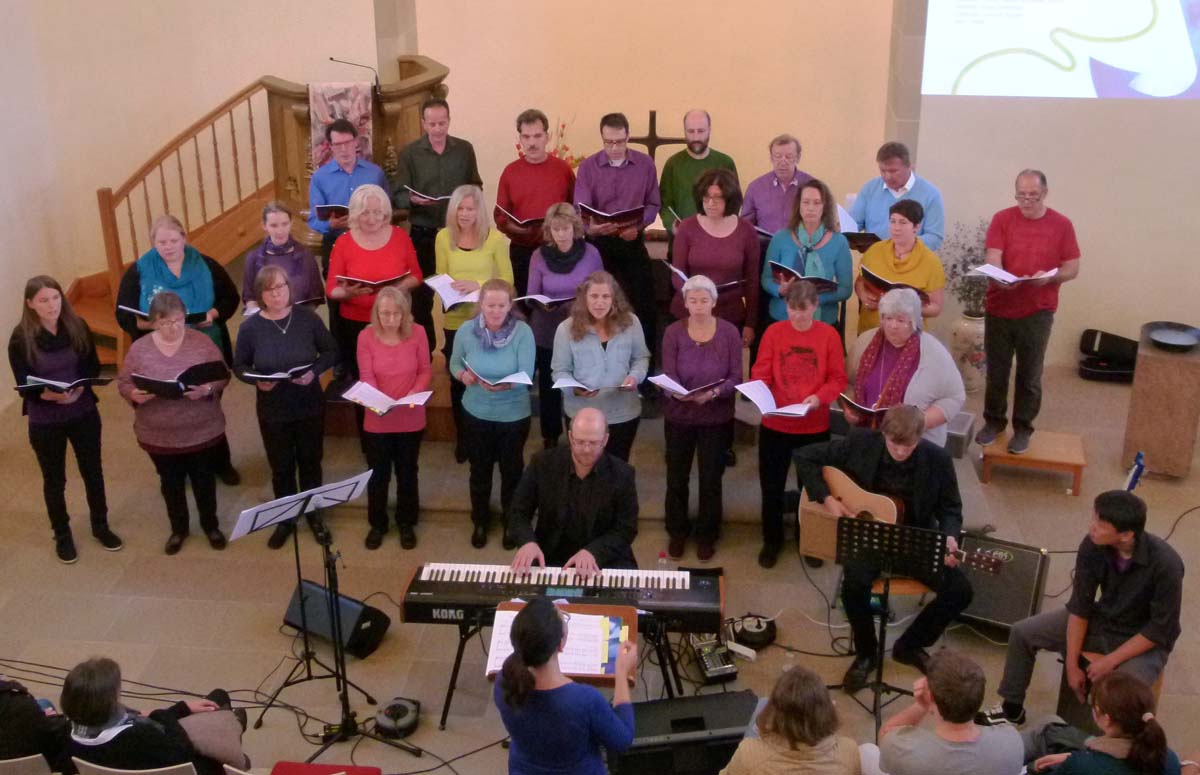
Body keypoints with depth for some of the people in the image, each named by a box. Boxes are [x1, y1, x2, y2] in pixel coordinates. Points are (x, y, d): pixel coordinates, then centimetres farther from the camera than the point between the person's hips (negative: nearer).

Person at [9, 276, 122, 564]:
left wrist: (80, 388, -20)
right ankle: (62, 535, 33)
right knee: (54, 480, 14)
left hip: (84, 413, 2)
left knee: (93, 472, 15)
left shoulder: (77, 326, -8)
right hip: (44, 421, -2)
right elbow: (23, 386, -13)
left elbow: (93, 367, -1)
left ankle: (100, 526, 36)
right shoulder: (21, 337, -15)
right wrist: (48, 394, -32)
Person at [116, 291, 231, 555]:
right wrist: (134, 395, -22)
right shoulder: (140, 348, -7)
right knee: (171, 484, 18)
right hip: (159, 436, 1)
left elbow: (223, 376, -6)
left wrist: (208, 389, -26)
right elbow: (123, 382, 0)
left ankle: (211, 525, 38)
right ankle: (179, 528, 38)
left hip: (202, 431, -1)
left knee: (204, 481, 16)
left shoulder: (201, 342, -9)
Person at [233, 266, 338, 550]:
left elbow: (331, 351, -2)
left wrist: (314, 371, -20)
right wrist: (257, 381, -21)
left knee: (310, 463, 17)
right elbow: (239, 366, -1)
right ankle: (285, 520, 33)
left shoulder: (307, 317, -11)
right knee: (281, 468, 13)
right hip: (272, 411, 0)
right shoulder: (250, 327, -11)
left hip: (310, 407, 0)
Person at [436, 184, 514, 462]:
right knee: (458, 381, 12)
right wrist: (442, 308, -4)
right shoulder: (443, 237, 0)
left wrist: (477, 284, -20)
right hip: (455, 322, 2)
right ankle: (462, 438, 30)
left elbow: (507, 280, -6)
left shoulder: (495, 237, -8)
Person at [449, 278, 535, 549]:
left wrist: (505, 385, -40)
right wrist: (463, 375, -22)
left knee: (511, 469, 18)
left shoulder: (523, 332, -18)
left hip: (514, 414, -1)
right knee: (480, 469, 18)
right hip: (477, 413, 2)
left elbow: (526, 375, -21)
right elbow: (455, 365, 1)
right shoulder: (466, 330, -11)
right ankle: (480, 521, 41)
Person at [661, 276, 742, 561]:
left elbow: (735, 377, -10)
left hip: (717, 418, 0)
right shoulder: (673, 332, -8)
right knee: (676, 477, 12)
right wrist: (678, 393, -35)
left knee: (711, 478, 11)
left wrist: (713, 393, -29)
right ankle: (677, 532, 32)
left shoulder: (729, 332, -9)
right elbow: (668, 376, -12)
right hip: (679, 416, 1)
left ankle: (707, 535, 30)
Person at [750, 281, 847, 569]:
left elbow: (838, 378, -4)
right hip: (775, 425, 0)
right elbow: (760, 373, -4)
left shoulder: (829, 335, -6)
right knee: (771, 487, 9)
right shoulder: (774, 332, -5)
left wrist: (819, 397, -22)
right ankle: (772, 541, 28)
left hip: (815, 426, 0)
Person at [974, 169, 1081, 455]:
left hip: (1037, 312, -1)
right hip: (999, 308, 1)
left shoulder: (1061, 224, -2)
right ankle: (993, 421, 26)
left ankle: (1023, 428, 18)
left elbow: (1072, 269, 0)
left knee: (1029, 375, 6)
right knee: (996, 371, 10)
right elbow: (993, 258, -10)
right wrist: (999, 279, -31)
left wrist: (1049, 277, -21)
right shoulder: (1002, 219, -2)